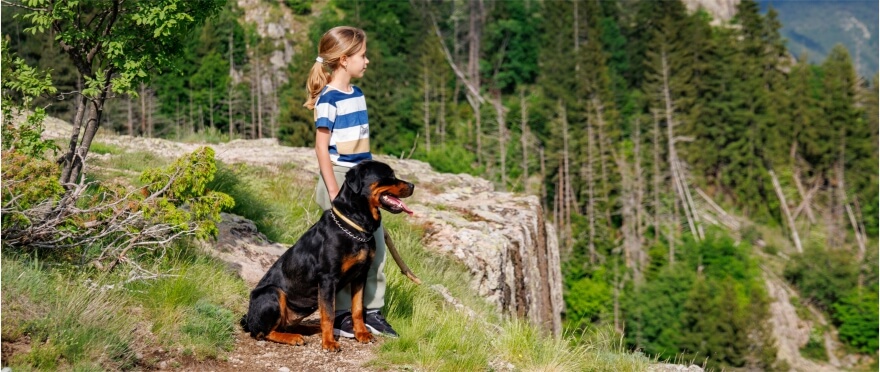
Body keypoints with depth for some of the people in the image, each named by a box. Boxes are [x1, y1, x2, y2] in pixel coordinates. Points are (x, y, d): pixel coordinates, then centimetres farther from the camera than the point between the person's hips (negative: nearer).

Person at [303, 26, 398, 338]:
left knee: (375, 244, 8)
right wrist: (333, 190, -18)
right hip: (340, 176, -8)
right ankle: (340, 316, 8)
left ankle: (372, 311, 18)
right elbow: (321, 147, -15)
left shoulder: (357, 95, 11)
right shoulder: (329, 99, -13)